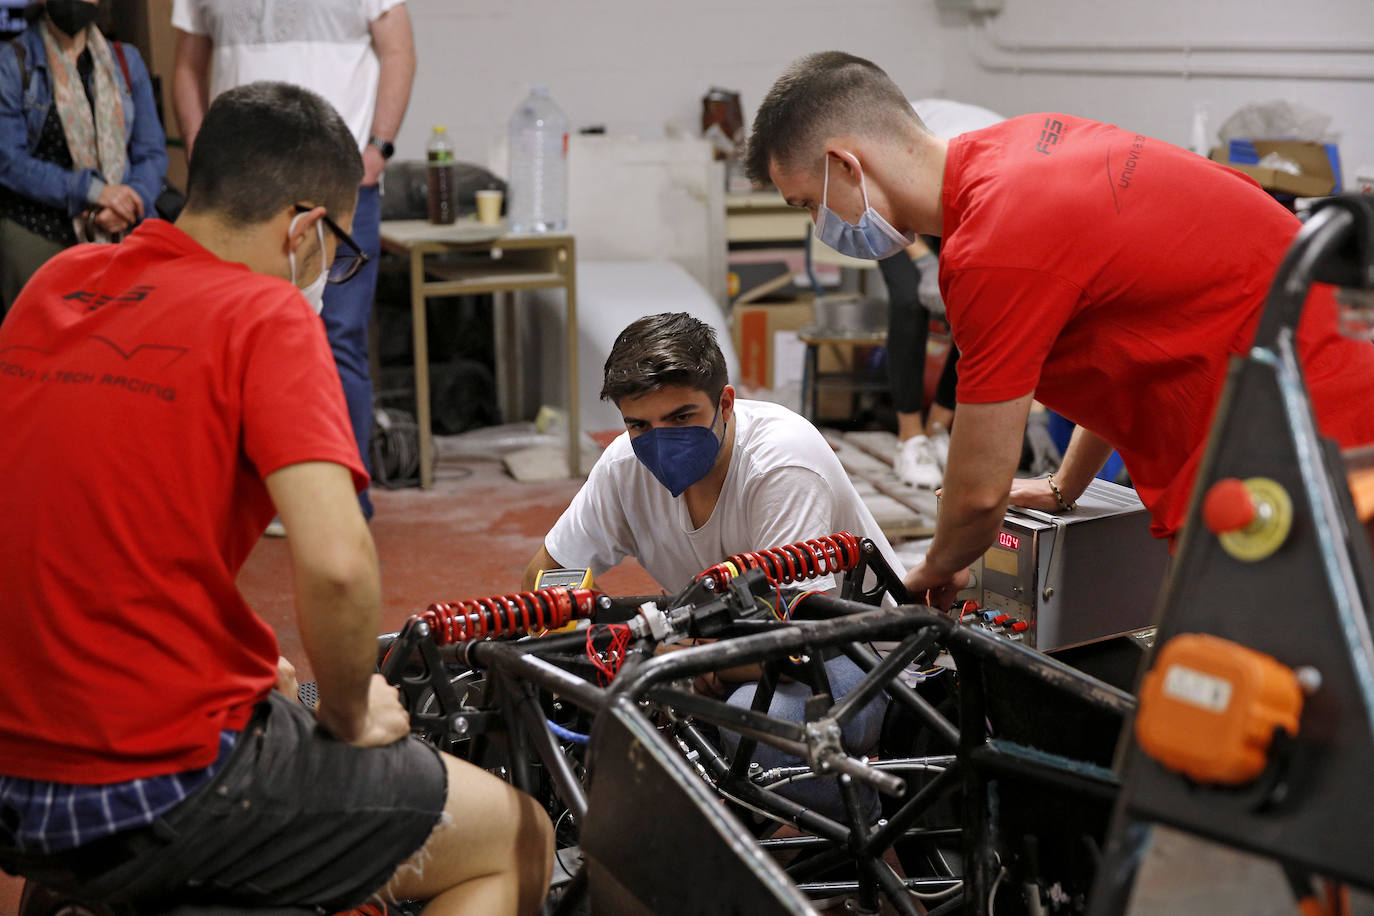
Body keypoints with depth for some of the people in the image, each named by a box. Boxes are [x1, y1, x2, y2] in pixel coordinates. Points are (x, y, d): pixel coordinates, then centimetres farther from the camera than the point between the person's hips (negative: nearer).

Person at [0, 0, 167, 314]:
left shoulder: (127, 61, 13)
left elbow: (152, 153, 9)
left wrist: (129, 204, -11)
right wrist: (93, 191, -16)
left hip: (120, 234, 3)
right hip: (38, 237, -2)